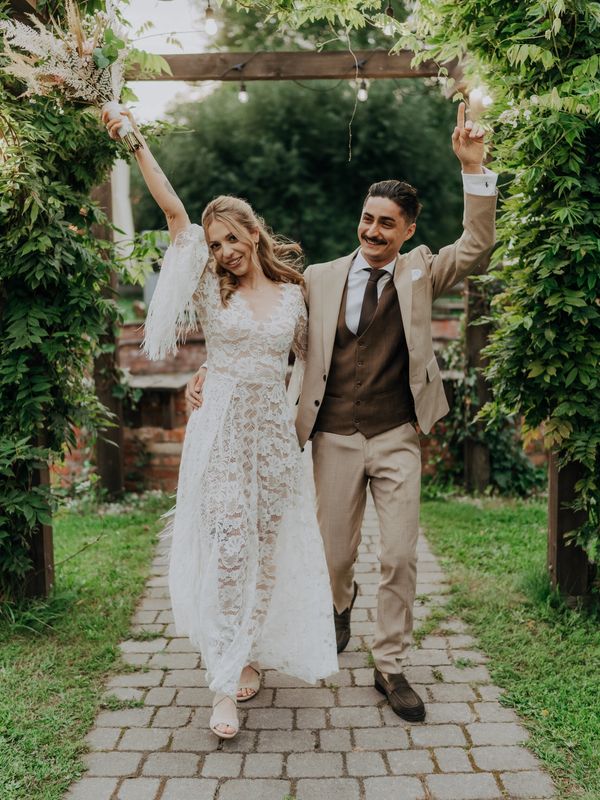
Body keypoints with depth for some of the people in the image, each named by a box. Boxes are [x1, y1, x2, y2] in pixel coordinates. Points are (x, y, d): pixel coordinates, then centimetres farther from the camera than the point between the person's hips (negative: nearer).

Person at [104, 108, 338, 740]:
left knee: (265, 546, 7)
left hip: (274, 430, 2)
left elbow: (308, 356, 20)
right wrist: (137, 144, -12)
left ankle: (249, 653, 26)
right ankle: (224, 684, -3)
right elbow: (173, 210, -6)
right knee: (228, 547, -8)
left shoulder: (292, 294, 6)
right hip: (221, 430, -2)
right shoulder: (210, 286, 1)